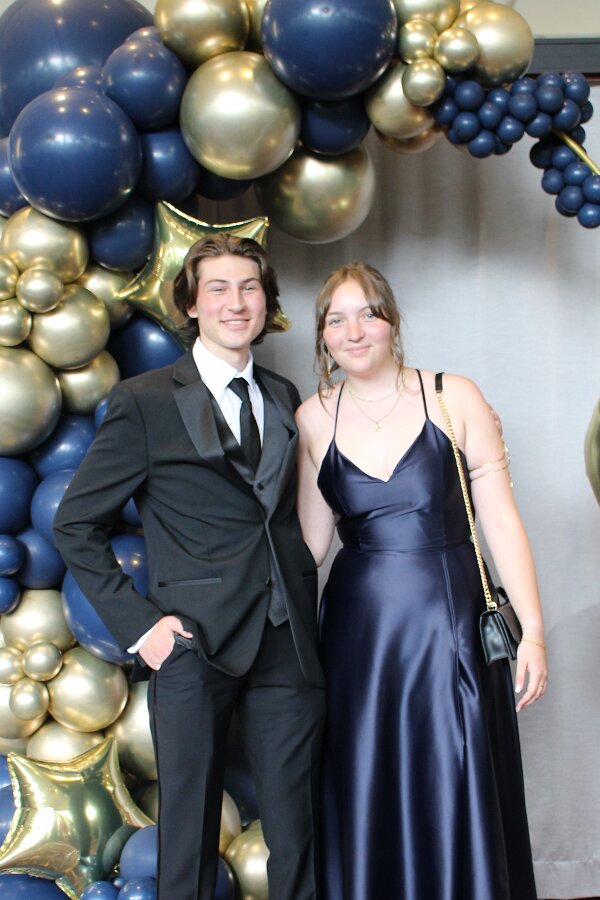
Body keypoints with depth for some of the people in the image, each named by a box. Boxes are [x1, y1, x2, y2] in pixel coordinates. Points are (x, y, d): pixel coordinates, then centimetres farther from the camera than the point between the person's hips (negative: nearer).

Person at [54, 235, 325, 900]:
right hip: (196, 645, -4)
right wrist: (138, 622, -8)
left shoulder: (283, 398, 13)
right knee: (188, 840, 7)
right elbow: (76, 525, -1)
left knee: (296, 839, 9)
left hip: (288, 646, 4)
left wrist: (306, 607, 7)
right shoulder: (144, 401, -2)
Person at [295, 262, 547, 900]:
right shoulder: (313, 419, 2)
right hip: (360, 631, 2)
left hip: (450, 625, -2)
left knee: (457, 798, 6)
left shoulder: (454, 398, -4)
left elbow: (501, 519, -4)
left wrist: (532, 630, -7)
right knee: (368, 801, 10)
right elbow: (311, 544, 4)